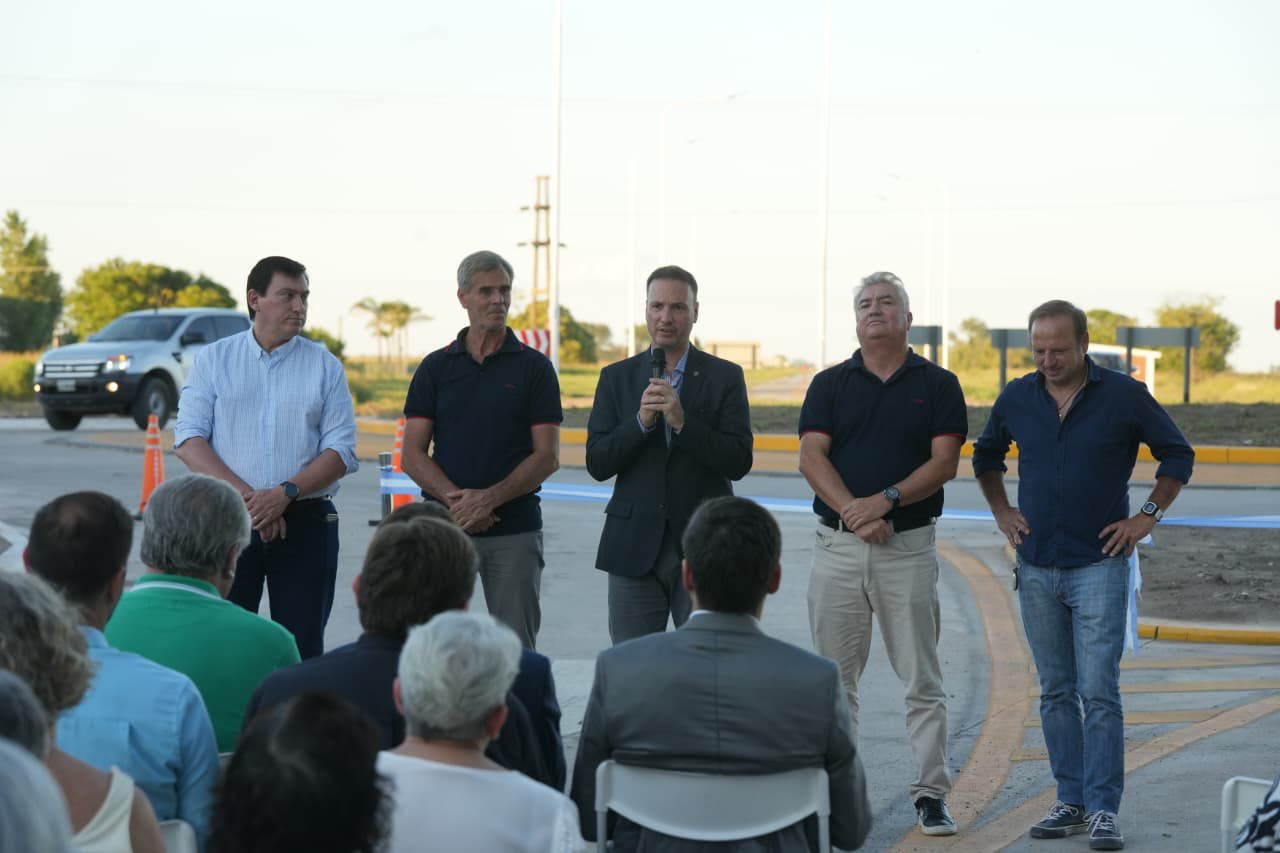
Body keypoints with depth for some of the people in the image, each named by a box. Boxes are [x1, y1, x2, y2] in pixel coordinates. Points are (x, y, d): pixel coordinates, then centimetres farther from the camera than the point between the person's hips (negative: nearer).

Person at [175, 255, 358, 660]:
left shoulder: (325, 367, 7)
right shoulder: (214, 359, 7)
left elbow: (341, 451, 0)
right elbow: (189, 440, -1)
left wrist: (284, 494, -15)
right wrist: (247, 496, -14)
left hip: (305, 521, 0)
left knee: (302, 648, -1)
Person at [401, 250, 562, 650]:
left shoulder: (534, 367, 4)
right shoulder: (435, 367, 9)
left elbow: (547, 457, -1)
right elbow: (413, 455, 3)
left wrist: (489, 498, -14)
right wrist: (456, 500, -13)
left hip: (514, 530, -1)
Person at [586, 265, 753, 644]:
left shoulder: (725, 377, 3)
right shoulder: (617, 377, 8)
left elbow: (739, 462, -6)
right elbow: (597, 463, 1)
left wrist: (682, 422, -18)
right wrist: (641, 422, -14)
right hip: (635, 549, 2)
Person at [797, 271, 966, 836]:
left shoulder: (937, 385, 6)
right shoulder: (830, 384, 10)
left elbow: (945, 461, -4)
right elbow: (812, 457, -1)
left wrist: (887, 500, -17)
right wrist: (853, 511, -16)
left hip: (908, 547, -2)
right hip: (838, 546, 2)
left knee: (922, 681, -1)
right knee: (835, 680, 5)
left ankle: (931, 796, 3)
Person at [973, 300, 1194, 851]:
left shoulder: (1123, 396, -5)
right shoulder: (1017, 398, 4)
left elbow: (1178, 455, 5)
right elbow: (985, 456, 23)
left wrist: (1148, 516, -1)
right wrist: (1002, 512, 13)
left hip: (1099, 565, -4)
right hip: (1036, 569, 4)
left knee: (1099, 692, -9)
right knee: (1056, 692, 8)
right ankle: (1071, 802, 16)